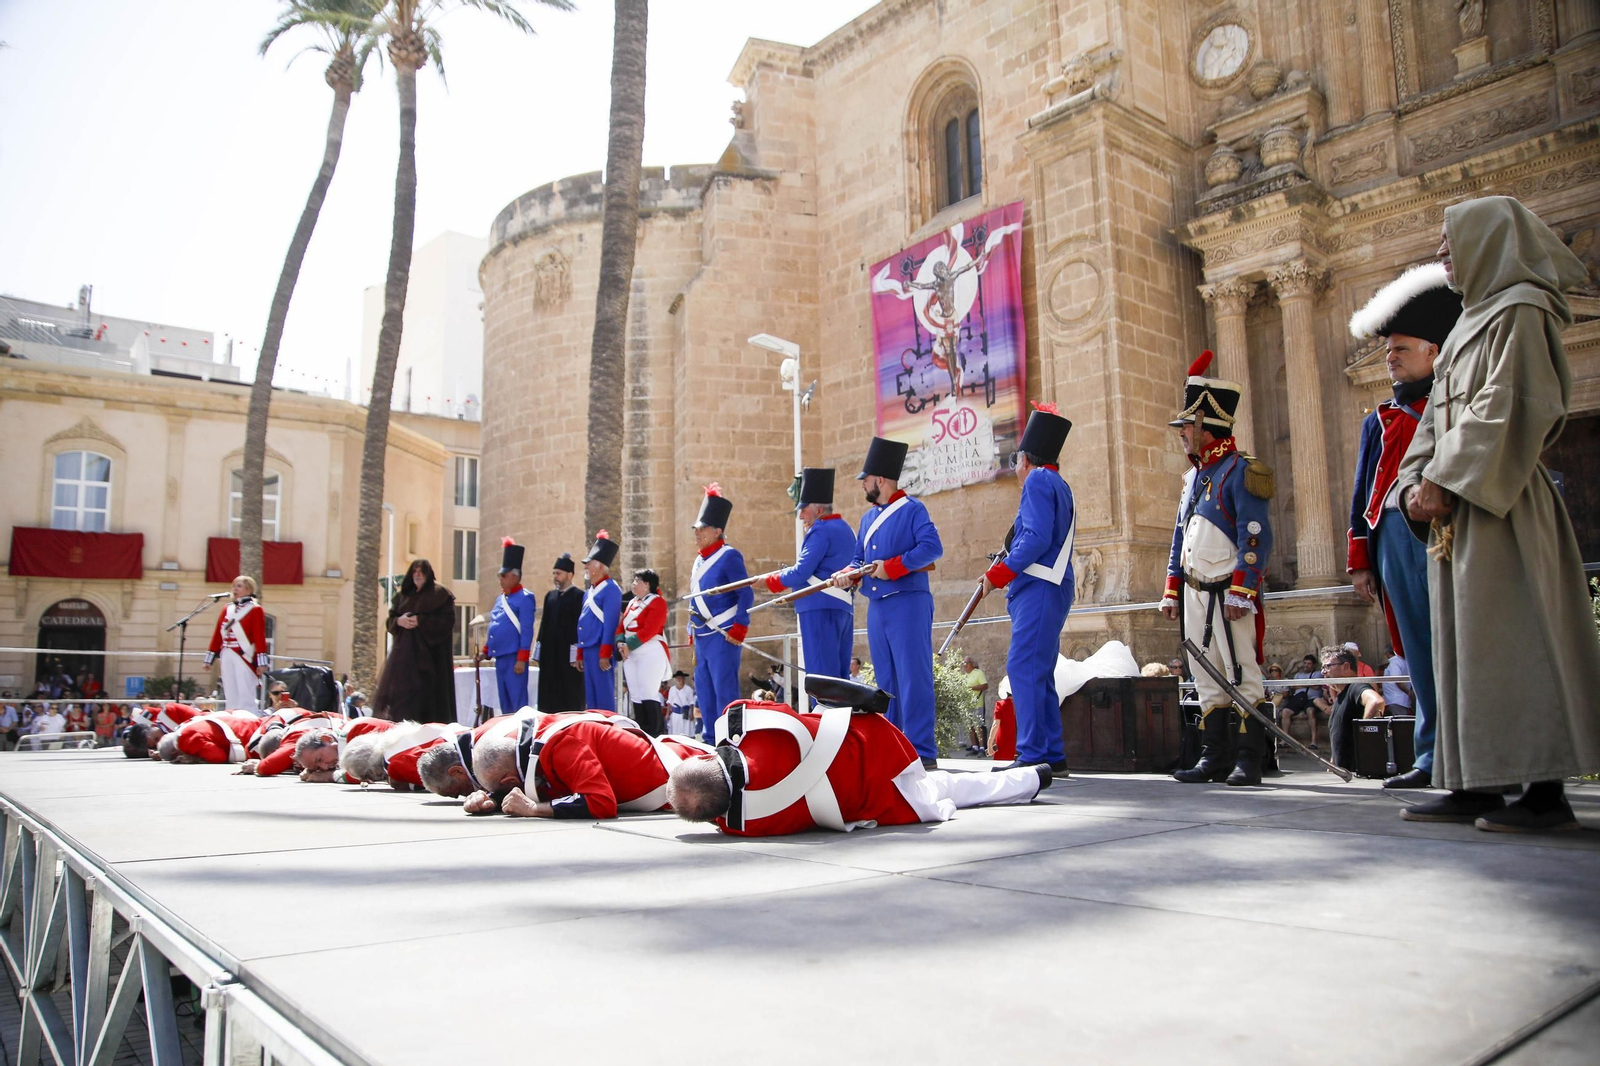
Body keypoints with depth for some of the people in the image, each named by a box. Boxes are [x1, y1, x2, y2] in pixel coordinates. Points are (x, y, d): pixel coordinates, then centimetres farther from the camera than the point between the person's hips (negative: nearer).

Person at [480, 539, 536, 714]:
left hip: (514, 658, -8)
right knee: (505, 703, 13)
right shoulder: (500, 598, 16)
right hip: (500, 658, 8)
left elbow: (527, 631, -14)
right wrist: (485, 651, 15)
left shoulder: (525, 598, -9)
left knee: (518, 704, -5)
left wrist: (522, 659, -18)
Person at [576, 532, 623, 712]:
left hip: (600, 650, -9)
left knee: (604, 696, -5)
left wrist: (605, 654, -19)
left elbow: (610, 623, -15)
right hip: (588, 650, 9)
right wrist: (580, 654, 18)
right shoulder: (589, 591, 18)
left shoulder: (611, 589, -9)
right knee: (591, 697, 11)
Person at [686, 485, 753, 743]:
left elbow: (746, 595, -14)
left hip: (722, 636, -9)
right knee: (705, 691, 13)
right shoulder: (699, 559, 16)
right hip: (702, 636, 9)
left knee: (725, 691, -6)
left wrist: (739, 628, -17)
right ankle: (709, 739, 21)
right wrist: (692, 632, 19)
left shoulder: (729, 556, -9)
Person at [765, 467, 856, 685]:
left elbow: (801, 573, -14)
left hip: (820, 609, -10)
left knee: (821, 677, -8)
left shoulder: (821, 531, -11)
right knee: (839, 674, 10)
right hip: (844, 608, 10)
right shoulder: (844, 528, 18)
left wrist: (768, 580, 0)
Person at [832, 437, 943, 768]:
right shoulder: (868, 517, 19)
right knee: (886, 682, 10)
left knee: (913, 678, -8)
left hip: (908, 604, -8)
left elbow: (932, 547, -16)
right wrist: (849, 573, 0)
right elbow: (860, 557, 22)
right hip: (876, 607, 8)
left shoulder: (912, 509, -4)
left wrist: (892, 566, -19)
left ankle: (923, 753, -5)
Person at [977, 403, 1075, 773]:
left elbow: (1037, 538, -18)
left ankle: (1032, 755, -15)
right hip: (1049, 589, 10)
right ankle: (1053, 755, 14)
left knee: (1023, 667, -13)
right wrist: (1007, 568, 16)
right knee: (1038, 672, 11)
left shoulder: (1038, 480, -6)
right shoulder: (1059, 484, 23)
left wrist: (998, 574, -12)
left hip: (1038, 589, -10)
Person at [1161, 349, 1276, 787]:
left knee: (1244, 677, -3)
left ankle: (1248, 759, 2)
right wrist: (1172, 590, 17)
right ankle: (1216, 758, 15)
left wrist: (1241, 591, -20)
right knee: (1208, 682, 10)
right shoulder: (1193, 476, 17)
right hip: (1195, 594, 8)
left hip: (1230, 595, -8)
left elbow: (1256, 537, -15)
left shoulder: (1240, 471, -8)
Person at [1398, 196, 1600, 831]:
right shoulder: (1472, 322, 23)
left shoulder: (1520, 311, -4)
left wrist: (1446, 479, -18)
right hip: (1457, 507, 9)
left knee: (1515, 639, -9)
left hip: (1497, 506, -9)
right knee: (1463, 643, 6)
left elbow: (1509, 407, -17)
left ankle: (1547, 790, -5)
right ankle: (1475, 784, 10)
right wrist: (1416, 484, 5)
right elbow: (1436, 420, 18)